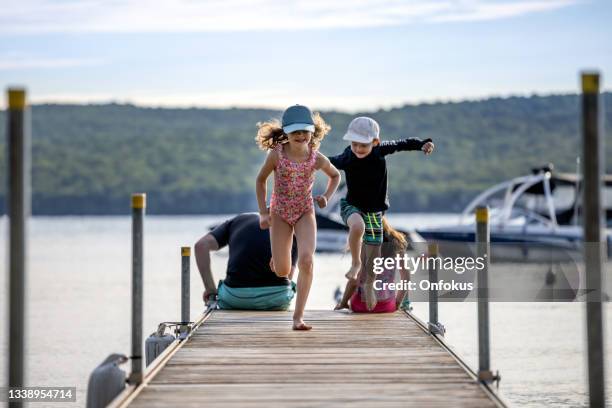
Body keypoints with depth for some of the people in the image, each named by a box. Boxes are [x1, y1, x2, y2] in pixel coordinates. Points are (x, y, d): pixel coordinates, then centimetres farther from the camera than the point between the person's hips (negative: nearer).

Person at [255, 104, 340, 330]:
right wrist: (263, 213, -5)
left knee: (306, 261, -22)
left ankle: (298, 317, -15)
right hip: (280, 213, 0)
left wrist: (326, 197, -8)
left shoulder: (317, 159, -14)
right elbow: (260, 180, -2)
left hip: (305, 213, 0)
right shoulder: (276, 154, -18)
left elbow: (335, 176, 8)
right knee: (282, 272, 2)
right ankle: (278, 256, 44)